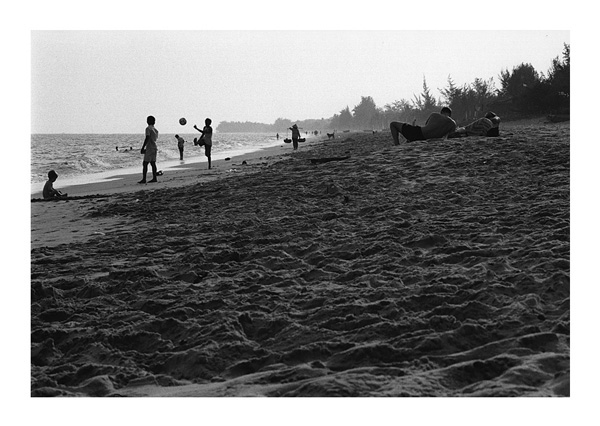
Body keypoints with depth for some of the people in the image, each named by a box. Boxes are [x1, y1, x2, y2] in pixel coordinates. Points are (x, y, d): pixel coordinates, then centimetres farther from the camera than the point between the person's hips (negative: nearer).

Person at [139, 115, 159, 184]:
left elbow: (147, 139, -21)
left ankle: (144, 179, -11)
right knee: (153, 163, 10)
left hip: (149, 149, -8)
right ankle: (154, 178, 8)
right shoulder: (155, 129, 13)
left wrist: (142, 148, -18)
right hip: (154, 148, 8)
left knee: (145, 164, -7)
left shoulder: (148, 128, -12)